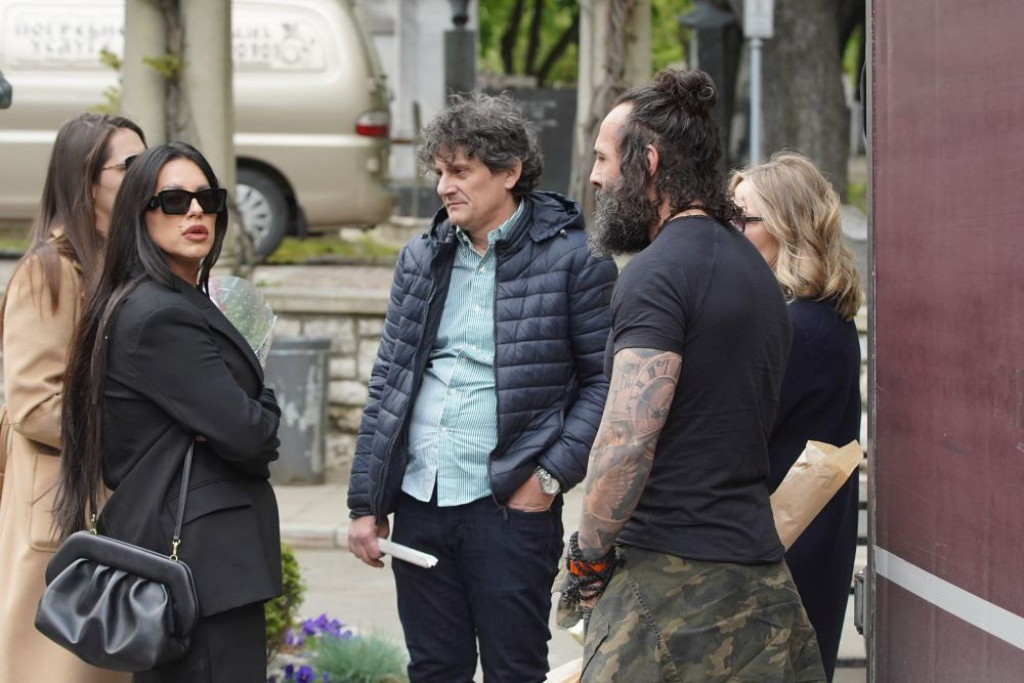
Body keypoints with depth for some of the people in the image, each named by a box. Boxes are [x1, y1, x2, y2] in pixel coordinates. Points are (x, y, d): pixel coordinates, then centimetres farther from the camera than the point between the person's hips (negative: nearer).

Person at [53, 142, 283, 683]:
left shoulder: (184, 304, 18)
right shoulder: (161, 315, -15)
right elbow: (247, 435, -18)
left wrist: (253, 415, -1)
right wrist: (266, 411, 3)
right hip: (203, 557, -11)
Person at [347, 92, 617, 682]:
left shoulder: (573, 257, -4)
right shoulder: (420, 260, 12)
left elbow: (604, 379, -5)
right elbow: (388, 385, 14)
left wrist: (552, 475, -13)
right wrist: (366, 502, 10)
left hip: (511, 504, -5)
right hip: (419, 502, 5)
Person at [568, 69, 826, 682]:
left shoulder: (659, 273, -11)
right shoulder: (755, 269, 18)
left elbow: (628, 441, -20)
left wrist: (589, 556, -8)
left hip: (671, 571, -9)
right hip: (757, 568, 9)